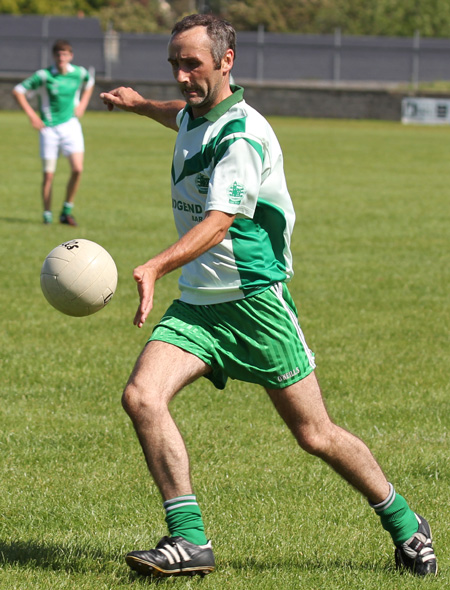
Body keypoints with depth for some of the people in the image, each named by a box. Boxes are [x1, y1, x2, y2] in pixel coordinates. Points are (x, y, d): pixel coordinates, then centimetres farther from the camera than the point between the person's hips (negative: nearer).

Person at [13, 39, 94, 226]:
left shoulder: (80, 73, -1)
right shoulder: (44, 76, -12)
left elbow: (89, 83, 24)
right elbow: (18, 91, -6)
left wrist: (83, 104, 9)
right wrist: (31, 115, -11)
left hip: (71, 125, 2)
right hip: (49, 128, -2)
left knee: (77, 169, -13)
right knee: (48, 174, -1)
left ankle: (67, 211, 2)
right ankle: (47, 215, 13)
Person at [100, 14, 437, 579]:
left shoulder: (242, 135, -19)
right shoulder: (195, 118, 8)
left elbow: (218, 223, -33)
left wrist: (154, 268, -47)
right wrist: (141, 103, 48)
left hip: (254, 299, -7)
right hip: (195, 304, 7)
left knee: (315, 435, 0)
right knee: (141, 395, -17)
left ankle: (403, 523, 23)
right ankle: (188, 538, -16)